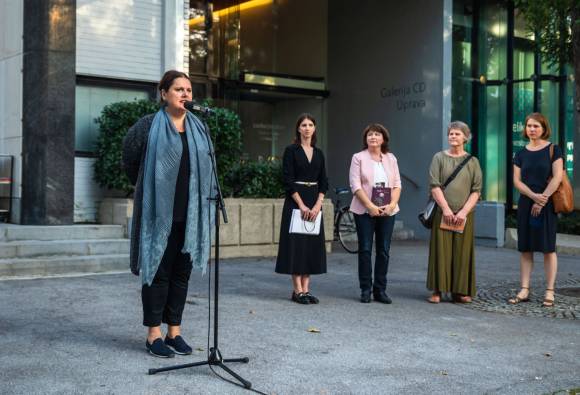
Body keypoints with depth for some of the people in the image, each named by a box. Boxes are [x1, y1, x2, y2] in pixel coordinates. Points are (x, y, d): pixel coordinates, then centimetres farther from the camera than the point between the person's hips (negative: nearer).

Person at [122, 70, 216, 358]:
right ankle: (154, 334, 10)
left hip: (191, 213, 5)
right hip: (158, 212, -4)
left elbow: (206, 167, 17)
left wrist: (206, 201, 11)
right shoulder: (149, 126, -4)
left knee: (182, 272, 9)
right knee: (158, 271, 1)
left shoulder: (199, 128, 10)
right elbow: (130, 161, 6)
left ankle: (174, 331, 19)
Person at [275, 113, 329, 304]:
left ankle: (306, 289, 9)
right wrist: (302, 205, -14)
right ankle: (297, 290, 0)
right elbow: (288, 180, -9)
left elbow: (324, 182, 9)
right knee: (296, 243, -5)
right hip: (295, 201, -5)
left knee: (312, 243, 4)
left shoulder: (319, 153, 12)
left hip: (315, 203, 5)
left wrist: (318, 205, -5)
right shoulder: (291, 150, -3)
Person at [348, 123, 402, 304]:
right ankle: (365, 290, 7)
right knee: (365, 250, 0)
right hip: (364, 211, -3)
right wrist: (370, 206, -16)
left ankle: (380, 290, 11)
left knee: (384, 250, 4)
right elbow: (355, 185, -7)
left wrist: (392, 204, -9)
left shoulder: (391, 158, 11)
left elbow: (397, 184, 7)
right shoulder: (359, 158, 1)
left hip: (387, 211, 3)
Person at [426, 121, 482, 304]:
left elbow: (476, 191, 2)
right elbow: (434, 186, -2)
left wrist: (464, 211, -9)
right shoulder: (439, 158, 6)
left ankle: (460, 291, 9)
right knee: (441, 250, -2)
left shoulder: (472, 161, 8)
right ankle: (437, 291, 3)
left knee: (462, 252, 2)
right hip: (442, 213, -1)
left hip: (464, 215, 1)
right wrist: (446, 209, -11)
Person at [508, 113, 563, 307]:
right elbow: (517, 180, 3)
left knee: (548, 248, -1)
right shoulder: (521, 154, 9)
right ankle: (524, 290, 6)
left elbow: (557, 177, -8)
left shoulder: (553, 150, -1)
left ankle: (549, 292, 3)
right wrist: (534, 196, -13)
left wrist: (542, 200, -13)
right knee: (525, 248, 3)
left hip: (548, 204, -4)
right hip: (526, 204, 4)